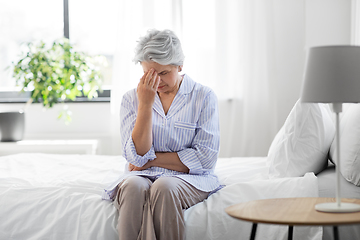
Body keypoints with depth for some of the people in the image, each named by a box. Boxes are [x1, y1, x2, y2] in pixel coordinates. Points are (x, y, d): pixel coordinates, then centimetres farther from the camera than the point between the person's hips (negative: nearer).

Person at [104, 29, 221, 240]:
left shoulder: (203, 96, 1)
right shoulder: (132, 99, 7)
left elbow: (206, 157, -6)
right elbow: (138, 156, -5)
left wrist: (152, 159, -6)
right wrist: (145, 104, -12)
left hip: (190, 179, -1)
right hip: (144, 176, 2)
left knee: (164, 187, -34)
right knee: (133, 187, -33)